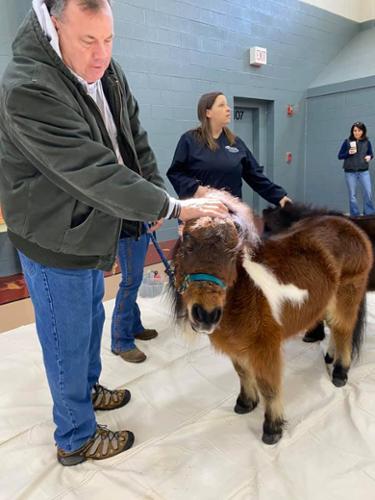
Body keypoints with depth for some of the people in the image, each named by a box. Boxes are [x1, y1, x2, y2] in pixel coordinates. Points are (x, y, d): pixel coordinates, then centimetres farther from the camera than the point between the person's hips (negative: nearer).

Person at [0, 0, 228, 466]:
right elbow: (95, 172, -33)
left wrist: (155, 196, -5)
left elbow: (135, 139, 7)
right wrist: (174, 207, -31)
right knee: (68, 339, 7)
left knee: (91, 319, 25)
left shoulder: (106, 71, -1)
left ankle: (88, 389, 52)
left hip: (92, 231, 8)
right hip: (54, 241, -8)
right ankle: (76, 440, 31)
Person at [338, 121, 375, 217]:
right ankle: (355, 215, 15)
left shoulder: (367, 142, 2)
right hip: (350, 172, -1)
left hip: (364, 171, 1)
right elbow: (340, 156, 1)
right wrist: (349, 153, -17)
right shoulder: (347, 142, -3)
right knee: (352, 195, 5)